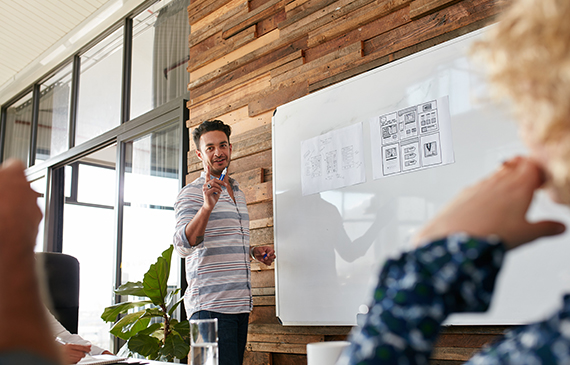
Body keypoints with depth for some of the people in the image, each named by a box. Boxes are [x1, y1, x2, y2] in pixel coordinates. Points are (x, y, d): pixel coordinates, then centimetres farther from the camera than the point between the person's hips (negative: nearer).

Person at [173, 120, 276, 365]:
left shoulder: (238, 193, 19)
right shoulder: (191, 193, -5)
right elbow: (183, 246, -19)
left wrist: (254, 252, 10)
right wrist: (207, 207, -33)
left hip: (241, 304, 7)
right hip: (210, 306, -7)